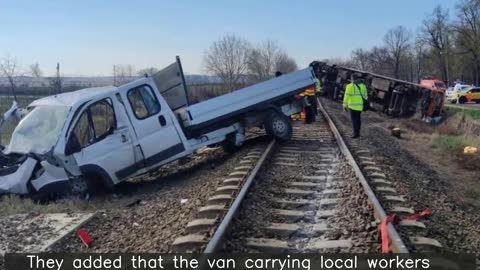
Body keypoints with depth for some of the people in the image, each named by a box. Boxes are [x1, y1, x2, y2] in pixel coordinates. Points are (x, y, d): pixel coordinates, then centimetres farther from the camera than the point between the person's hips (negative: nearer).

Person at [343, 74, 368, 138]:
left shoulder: (350, 86, -9)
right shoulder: (363, 85, 10)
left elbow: (347, 96, -10)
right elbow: (365, 95, 13)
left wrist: (345, 105, -3)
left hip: (353, 105, -6)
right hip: (360, 105, 6)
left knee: (354, 119, -3)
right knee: (358, 119, 15)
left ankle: (355, 133, -5)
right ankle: (357, 132, 22)